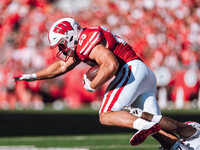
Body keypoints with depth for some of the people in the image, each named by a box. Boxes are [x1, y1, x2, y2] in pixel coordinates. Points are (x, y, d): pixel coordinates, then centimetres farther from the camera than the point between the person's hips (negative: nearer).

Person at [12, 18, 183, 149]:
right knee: (156, 124, 3)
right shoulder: (80, 45, 22)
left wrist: (92, 86, -11)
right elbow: (62, 66, 35)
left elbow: (111, 65, -25)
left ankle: (145, 126, -31)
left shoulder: (88, 41, -11)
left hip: (132, 69, -10)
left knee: (106, 116, -13)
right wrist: (33, 76, 39)